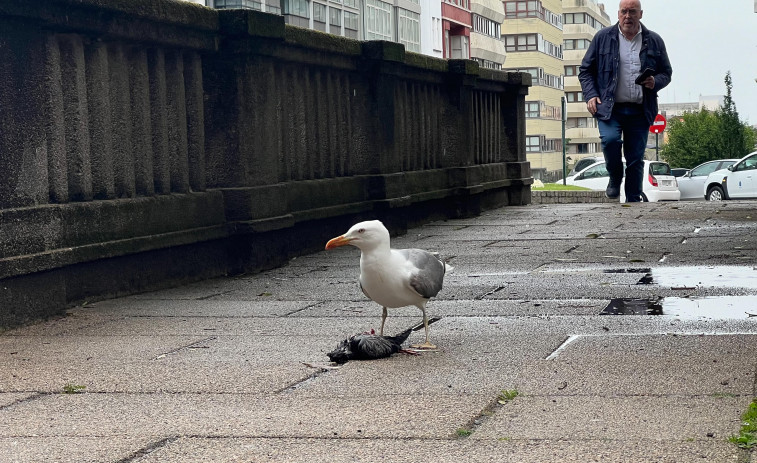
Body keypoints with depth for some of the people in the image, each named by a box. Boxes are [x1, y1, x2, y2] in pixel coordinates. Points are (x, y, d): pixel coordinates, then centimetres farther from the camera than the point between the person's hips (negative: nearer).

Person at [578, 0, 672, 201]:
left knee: (636, 159, 2)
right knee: (610, 139, -26)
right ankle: (615, 178, 1)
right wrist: (590, 95, -5)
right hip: (610, 108, -2)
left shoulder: (654, 41, 11)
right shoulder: (603, 38, 6)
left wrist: (655, 82, -5)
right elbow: (585, 70, 9)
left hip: (640, 111, 2)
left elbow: (666, 72, 18)